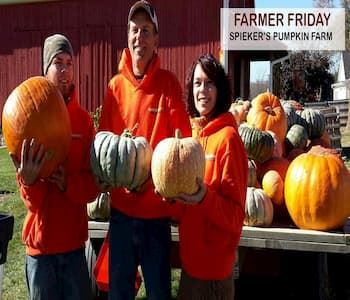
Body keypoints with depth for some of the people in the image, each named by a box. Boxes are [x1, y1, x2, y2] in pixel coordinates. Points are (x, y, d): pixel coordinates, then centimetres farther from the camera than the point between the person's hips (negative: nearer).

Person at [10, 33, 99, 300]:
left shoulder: (84, 120, 0)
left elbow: (94, 185, -1)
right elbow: (32, 201, -9)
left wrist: (68, 183, -20)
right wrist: (28, 181, -30)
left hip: (75, 240, 2)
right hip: (41, 240, -2)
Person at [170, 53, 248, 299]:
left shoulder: (227, 137, -16)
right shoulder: (195, 133, 6)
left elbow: (236, 213, -14)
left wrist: (205, 198, -30)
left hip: (214, 263, -7)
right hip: (191, 258, 7)